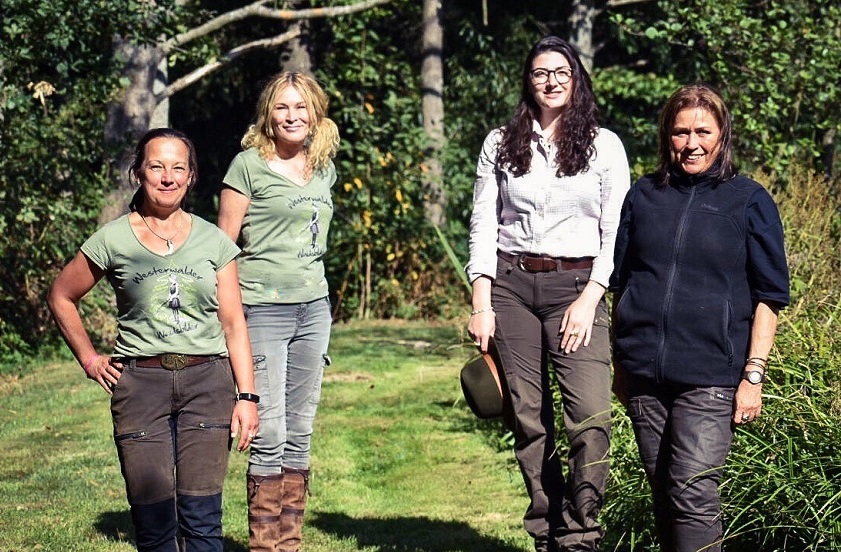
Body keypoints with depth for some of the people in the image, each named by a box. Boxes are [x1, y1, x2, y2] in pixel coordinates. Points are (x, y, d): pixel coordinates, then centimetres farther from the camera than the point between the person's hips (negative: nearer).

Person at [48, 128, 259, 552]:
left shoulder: (213, 242, 7)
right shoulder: (113, 240, 3)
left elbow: (233, 324, 7)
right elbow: (61, 298, 16)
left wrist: (246, 396, 1)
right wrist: (89, 359, 10)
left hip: (207, 379, 1)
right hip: (140, 381, -1)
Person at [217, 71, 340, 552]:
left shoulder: (324, 169, 12)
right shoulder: (249, 165, -5)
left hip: (314, 308, 6)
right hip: (263, 309, -6)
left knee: (300, 434, 9)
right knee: (270, 436, -7)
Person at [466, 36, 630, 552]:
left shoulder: (604, 145, 6)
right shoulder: (501, 145, 10)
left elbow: (616, 232, 3)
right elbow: (483, 226, 8)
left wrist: (589, 300, -8)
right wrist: (481, 306, -1)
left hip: (577, 286, -1)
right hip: (511, 285, 2)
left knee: (592, 417, -16)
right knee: (529, 420, 2)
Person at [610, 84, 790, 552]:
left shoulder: (749, 202, 2)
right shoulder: (644, 196, 12)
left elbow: (768, 297, 1)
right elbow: (622, 282, 19)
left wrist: (754, 374, -7)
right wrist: (621, 364, 15)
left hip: (711, 377, -4)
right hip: (645, 373, 4)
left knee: (694, 495, -12)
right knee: (664, 493, 8)